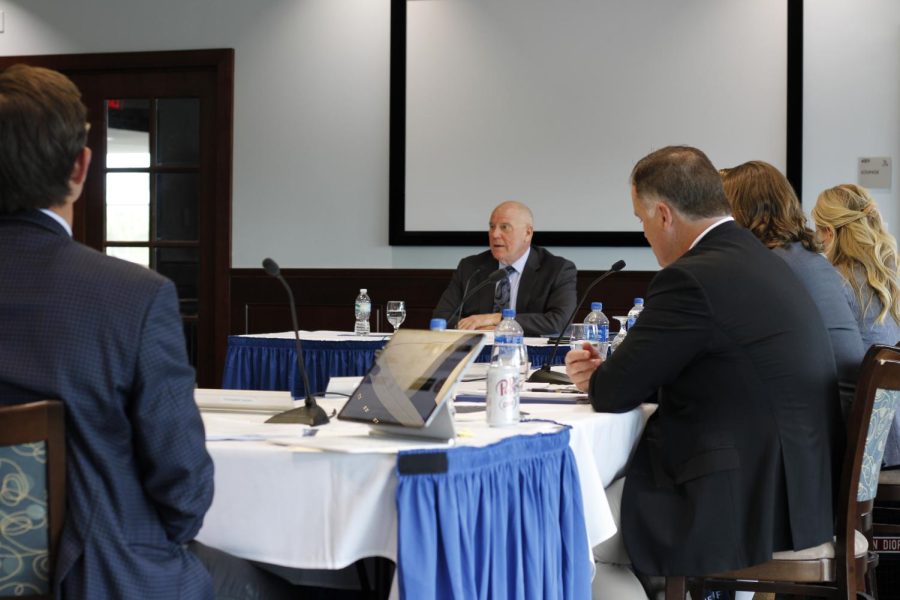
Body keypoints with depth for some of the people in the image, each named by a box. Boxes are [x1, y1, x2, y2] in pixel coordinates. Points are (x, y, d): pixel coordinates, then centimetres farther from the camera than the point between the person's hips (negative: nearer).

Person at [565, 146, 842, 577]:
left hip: (747, 508, -9)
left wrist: (600, 380, 11)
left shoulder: (693, 279, -18)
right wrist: (607, 374, 11)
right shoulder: (760, 261, 12)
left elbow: (613, 394, -12)